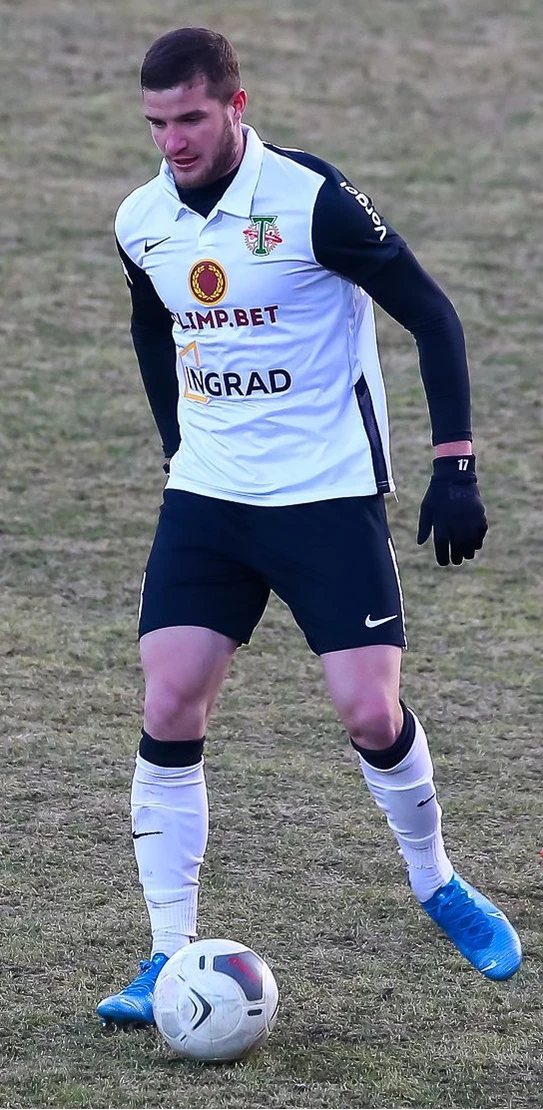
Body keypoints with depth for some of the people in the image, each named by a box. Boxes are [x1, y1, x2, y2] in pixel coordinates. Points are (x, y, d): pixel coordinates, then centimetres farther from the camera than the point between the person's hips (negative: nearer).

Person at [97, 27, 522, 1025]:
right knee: (168, 708, -8)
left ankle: (436, 883, 23)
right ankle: (172, 956, 0)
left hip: (328, 494, -4)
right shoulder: (141, 223, 1)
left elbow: (431, 316, -10)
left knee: (370, 713, -7)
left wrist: (455, 466, -13)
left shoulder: (312, 201, -16)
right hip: (205, 496, 4)